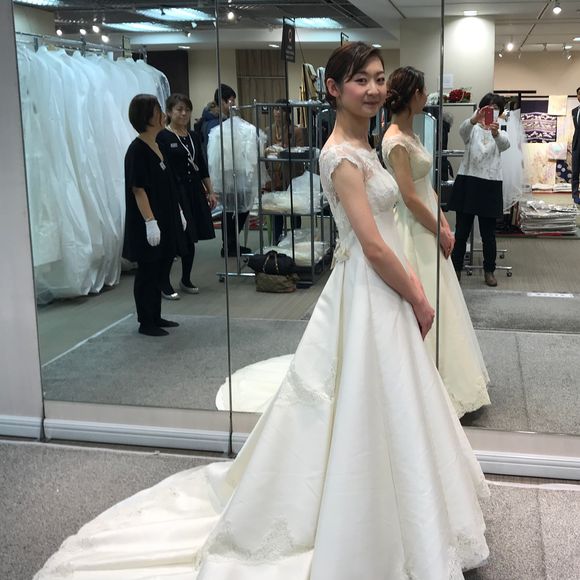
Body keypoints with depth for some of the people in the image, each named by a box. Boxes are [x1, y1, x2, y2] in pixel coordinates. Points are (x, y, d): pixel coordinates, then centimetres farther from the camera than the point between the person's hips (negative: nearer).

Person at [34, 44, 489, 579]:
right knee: (374, 414, 2)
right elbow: (373, 246, -23)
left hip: (381, 292, 10)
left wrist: (409, 281, 7)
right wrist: (418, 301, -12)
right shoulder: (343, 155, -19)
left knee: (378, 413, 19)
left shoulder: (360, 147, 11)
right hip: (370, 299, -10)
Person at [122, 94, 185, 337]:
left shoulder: (157, 146, 10)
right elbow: (138, 189, -20)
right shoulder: (137, 150, -16)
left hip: (164, 219, 9)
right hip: (147, 223, -9)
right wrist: (150, 221, -23)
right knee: (147, 272, 1)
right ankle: (145, 322, 11)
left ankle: (155, 317, 25)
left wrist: (178, 212, 17)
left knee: (158, 270, 14)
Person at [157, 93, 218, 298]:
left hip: (194, 192, 7)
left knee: (190, 239, 10)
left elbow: (202, 166, 16)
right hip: (173, 193, -6)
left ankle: (186, 280, 23)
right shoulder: (162, 137, -8)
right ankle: (164, 283, 6)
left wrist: (210, 191, 13)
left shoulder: (193, 136, 12)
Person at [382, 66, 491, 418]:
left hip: (428, 227, 10)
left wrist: (443, 222, 4)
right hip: (415, 231, -10)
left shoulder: (410, 133, 10)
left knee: (432, 305, 17)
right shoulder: (396, 140, -19)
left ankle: (441, 379, 30)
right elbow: (410, 197, -21)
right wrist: (440, 231, -13)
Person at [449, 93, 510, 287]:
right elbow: (462, 130, -20)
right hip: (467, 182, 0)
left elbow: (505, 143, -17)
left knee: (488, 233, 6)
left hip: (490, 185, 1)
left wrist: (495, 133, -41)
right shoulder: (473, 129, 5)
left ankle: (489, 271, 19)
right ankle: (456, 268, 16)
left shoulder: (500, 133, 8)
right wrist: (474, 119, -42)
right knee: (461, 231, 5)